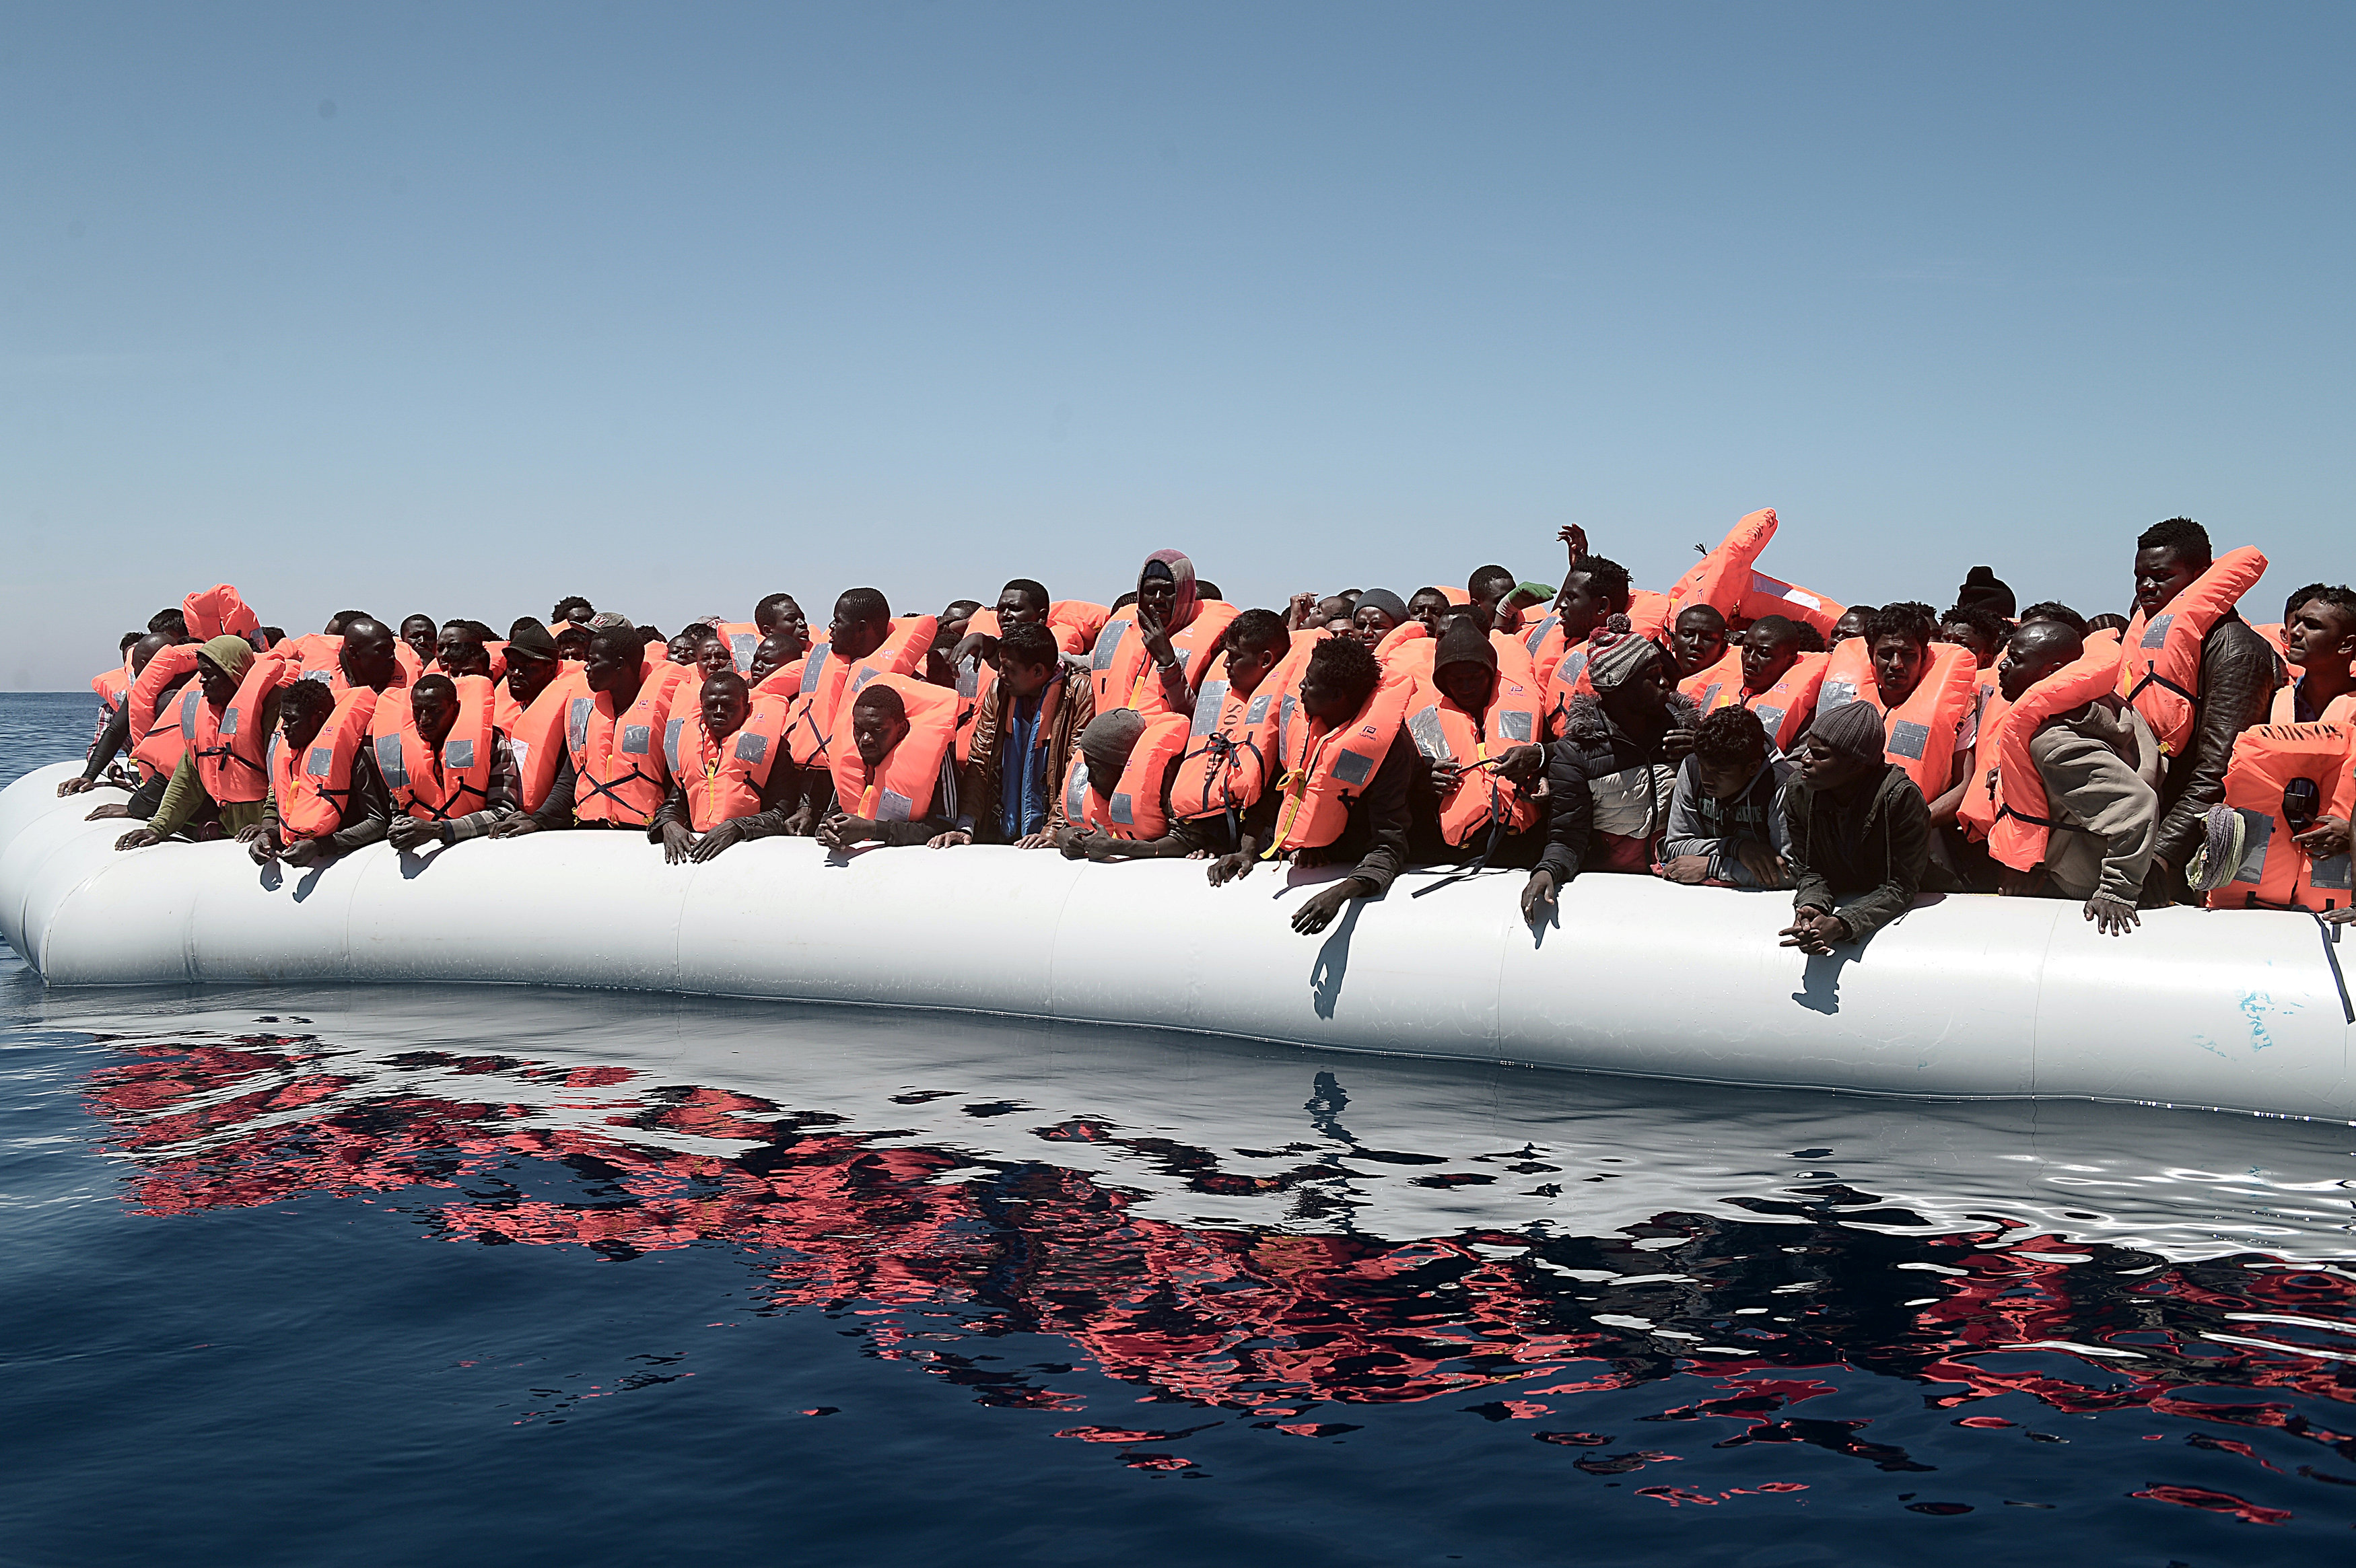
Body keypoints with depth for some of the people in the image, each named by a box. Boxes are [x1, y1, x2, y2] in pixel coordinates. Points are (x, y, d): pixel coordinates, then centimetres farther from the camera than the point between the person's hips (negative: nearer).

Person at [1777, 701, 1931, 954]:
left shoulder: (1902, 797, -19)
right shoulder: (1798, 791, -7)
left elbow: (1900, 888, -17)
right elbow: (1809, 872, 1)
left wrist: (1839, 926, -31)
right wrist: (1810, 908, -23)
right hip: (1836, 902, 4)